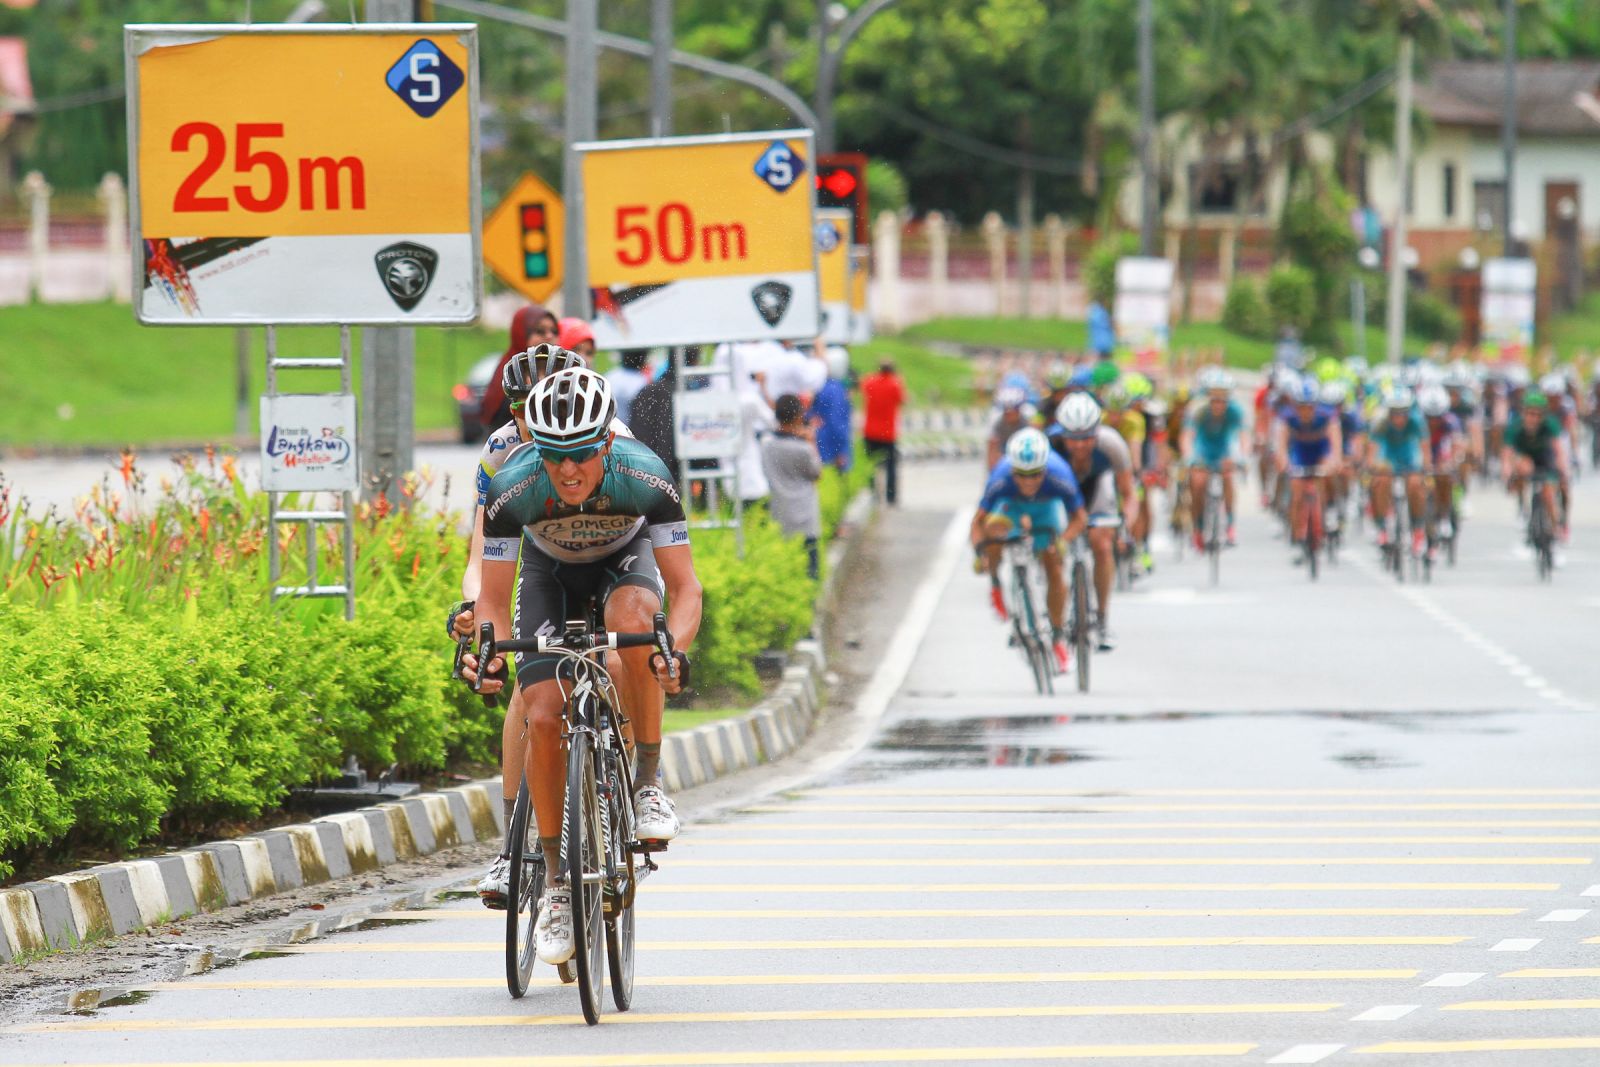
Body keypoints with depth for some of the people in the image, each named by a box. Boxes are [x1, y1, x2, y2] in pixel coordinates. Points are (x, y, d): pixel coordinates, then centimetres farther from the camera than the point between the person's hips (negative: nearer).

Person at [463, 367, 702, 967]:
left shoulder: (645, 478, -35)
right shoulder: (513, 488, -32)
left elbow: (685, 587, -31)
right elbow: (493, 598, -24)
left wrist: (675, 647, -51)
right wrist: (489, 649, -45)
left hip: (625, 558, -1)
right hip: (551, 573, 1)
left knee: (632, 619, -37)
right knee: (542, 718, -16)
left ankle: (650, 782, -19)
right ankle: (556, 884, -3)